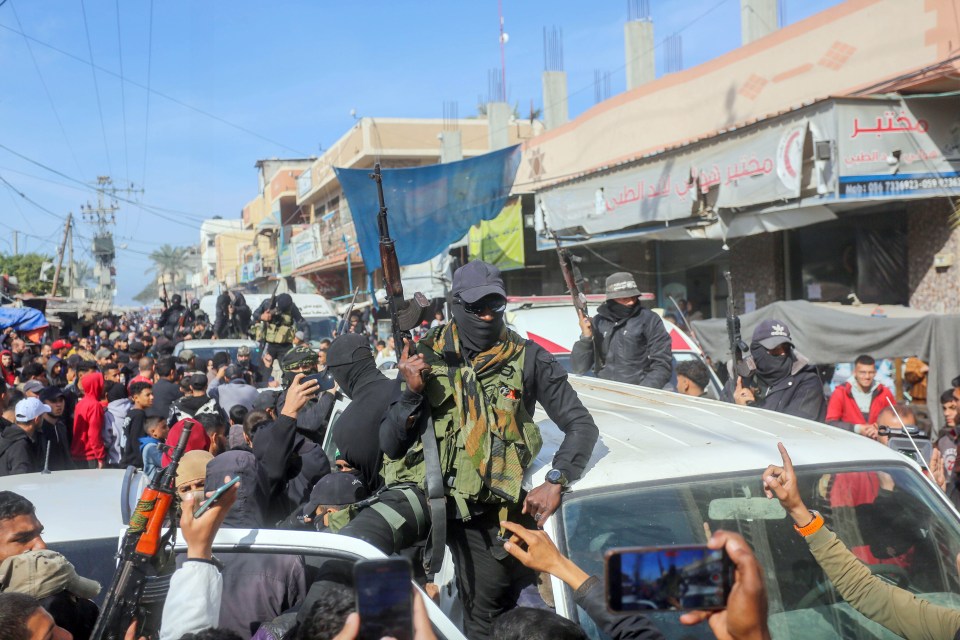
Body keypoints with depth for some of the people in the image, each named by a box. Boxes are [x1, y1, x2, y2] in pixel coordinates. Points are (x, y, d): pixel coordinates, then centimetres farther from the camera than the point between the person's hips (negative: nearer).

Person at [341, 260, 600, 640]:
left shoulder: (527, 360, 1)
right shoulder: (427, 356, 4)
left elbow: (582, 426, 1)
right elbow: (390, 445, 4)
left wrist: (555, 481, -15)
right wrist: (412, 393, -13)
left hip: (485, 511, 1)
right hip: (417, 491, 0)